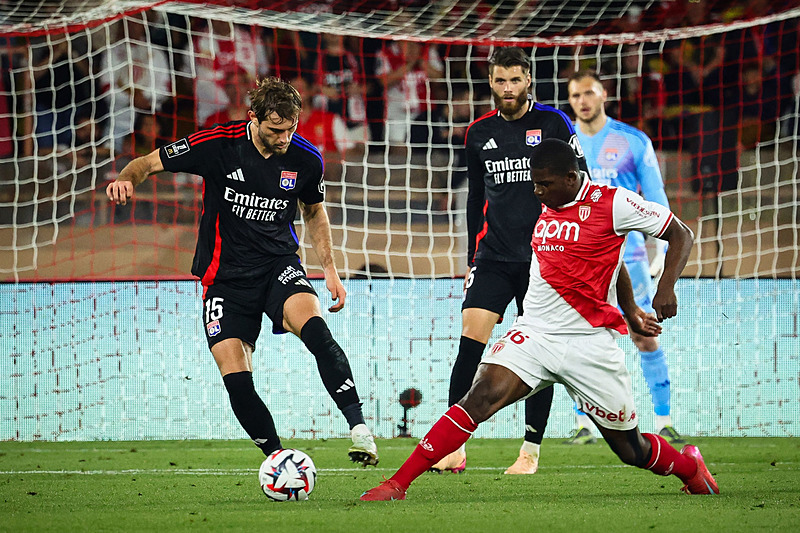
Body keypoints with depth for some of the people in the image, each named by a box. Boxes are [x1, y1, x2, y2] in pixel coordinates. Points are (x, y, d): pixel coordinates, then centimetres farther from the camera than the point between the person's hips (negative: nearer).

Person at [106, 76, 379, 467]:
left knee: (314, 328, -31)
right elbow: (149, 163, -4)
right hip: (226, 274, -1)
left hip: (279, 265, 1)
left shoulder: (306, 159, -4)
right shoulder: (217, 144, -13)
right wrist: (126, 179, -27)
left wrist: (329, 268, 10)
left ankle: (358, 427, -29)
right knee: (237, 382, -13)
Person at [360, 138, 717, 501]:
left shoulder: (613, 204, -9)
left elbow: (681, 235, -3)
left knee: (632, 450, 7)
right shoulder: (547, 207, 9)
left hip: (589, 344, -4)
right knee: (481, 397, -20)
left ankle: (689, 466, 41)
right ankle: (397, 485, -24)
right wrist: (629, 309, 27)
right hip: (534, 333, 4)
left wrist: (666, 288, -17)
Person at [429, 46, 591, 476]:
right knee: (471, 339, -11)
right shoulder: (479, 133, 9)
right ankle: (455, 447, -9)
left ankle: (531, 451, 10)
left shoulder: (553, 123, -1)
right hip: (493, 257, 2)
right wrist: (472, 257, 17)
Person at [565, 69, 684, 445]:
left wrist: (663, 251, -2)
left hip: (627, 256, -1)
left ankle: (663, 422, 0)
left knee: (646, 339, -4)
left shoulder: (634, 142, 2)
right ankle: (583, 425, 4)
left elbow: (656, 199, 5)